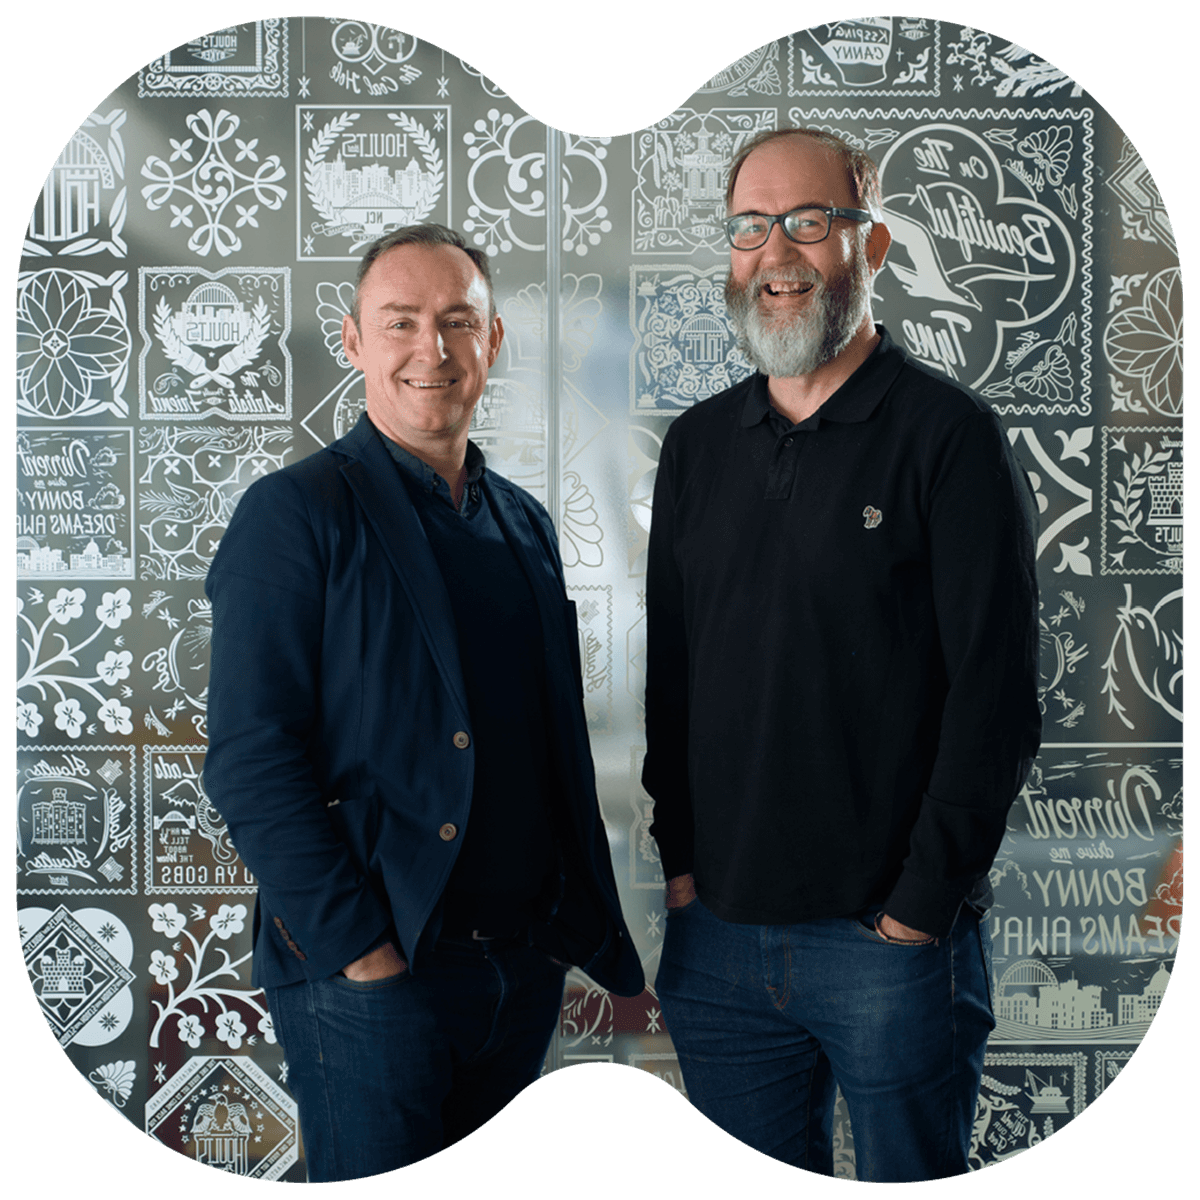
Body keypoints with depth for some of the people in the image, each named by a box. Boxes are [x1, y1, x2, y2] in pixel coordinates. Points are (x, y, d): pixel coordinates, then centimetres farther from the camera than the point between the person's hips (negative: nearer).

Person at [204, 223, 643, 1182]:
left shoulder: (525, 525, 12)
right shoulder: (295, 513, -7)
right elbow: (248, 759, -13)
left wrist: (603, 948, 11)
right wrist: (357, 947, -16)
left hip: (526, 964, 6)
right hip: (370, 973, -6)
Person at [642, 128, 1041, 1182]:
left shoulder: (950, 434, -6)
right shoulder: (697, 444, 10)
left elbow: (998, 698, -10)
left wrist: (924, 902, -12)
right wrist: (678, 857, 5)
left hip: (893, 940, -4)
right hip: (714, 935, 5)